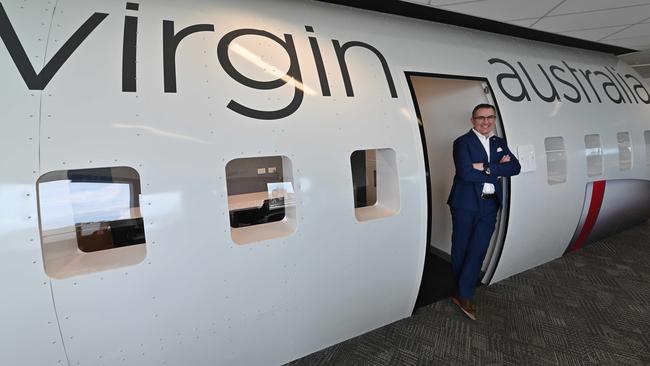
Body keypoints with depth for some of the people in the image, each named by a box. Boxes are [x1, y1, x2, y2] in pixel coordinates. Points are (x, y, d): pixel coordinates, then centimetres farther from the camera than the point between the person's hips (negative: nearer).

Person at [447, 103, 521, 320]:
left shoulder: (500, 143, 14)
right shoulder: (462, 142, -5)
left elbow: (515, 167, -1)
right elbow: (466, 173, -19)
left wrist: (486, 167, -16)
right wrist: (498, 168, -10)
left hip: (489, 205, 5)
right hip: (466, 204, -4)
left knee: (478, 250, 3)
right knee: (461, 249, 7)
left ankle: (464, 295, 13)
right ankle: (463, 292, 27)